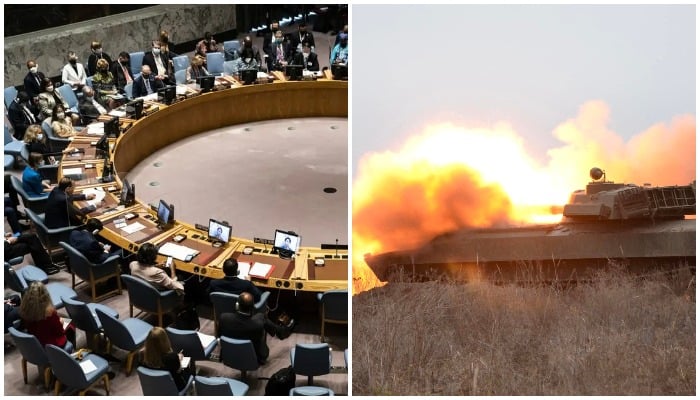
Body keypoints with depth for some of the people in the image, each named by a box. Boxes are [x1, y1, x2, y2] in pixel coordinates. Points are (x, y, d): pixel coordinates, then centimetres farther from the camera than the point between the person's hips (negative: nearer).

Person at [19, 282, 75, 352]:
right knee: (70, 328, 20)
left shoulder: (24, 311, -17)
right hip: (54, 345, -4)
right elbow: (60, 332, -15)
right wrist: (60, 323, 4)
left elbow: (25, 327, 4)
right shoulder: (50, 312, -29)